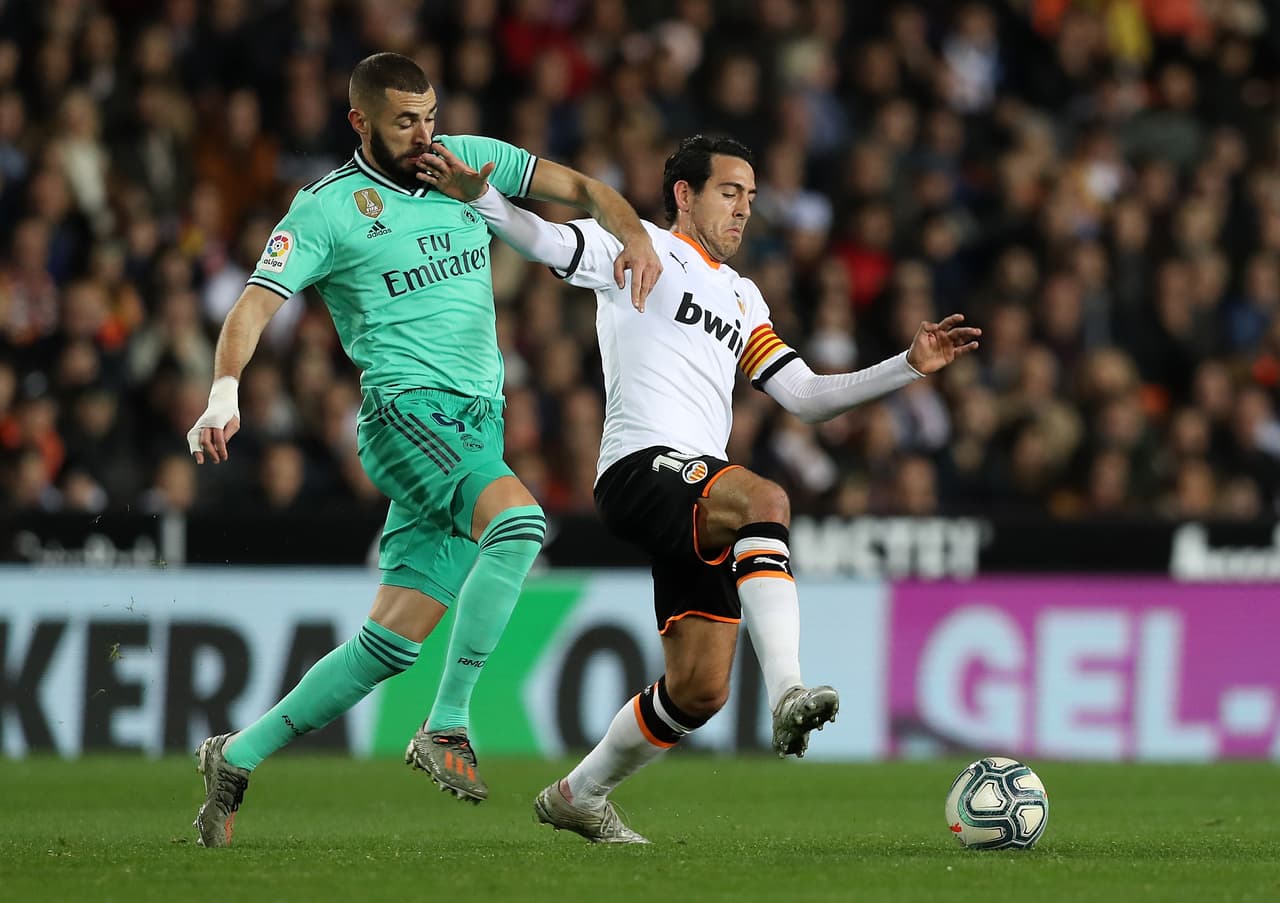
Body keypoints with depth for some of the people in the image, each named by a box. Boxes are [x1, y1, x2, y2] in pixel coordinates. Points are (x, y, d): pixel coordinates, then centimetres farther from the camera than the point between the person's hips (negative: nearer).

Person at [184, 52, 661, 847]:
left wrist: (634, 234, -3)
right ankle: (448, 724, -26)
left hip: (478, 423, 6)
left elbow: (578, 187, 18)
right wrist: (225, 393, -28)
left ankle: (239, 755, 13)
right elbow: (256, 304, -10)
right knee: (519, 517, -33)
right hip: (407, 412, -6)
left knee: (396, 639, 0)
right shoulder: (329, 207, -2)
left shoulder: (468, 160, 14)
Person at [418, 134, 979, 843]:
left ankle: (577, 797, 20)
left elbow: (807, 397, 26)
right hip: (642, 467, -8)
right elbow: (542, 240, -7)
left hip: (700, 504, 8)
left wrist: (909, 366, 17)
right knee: (766, 499, -37)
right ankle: (788, 694, -48)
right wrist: (477, 194, -26)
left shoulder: (742, 298, 29)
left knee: (700, 686, 1)